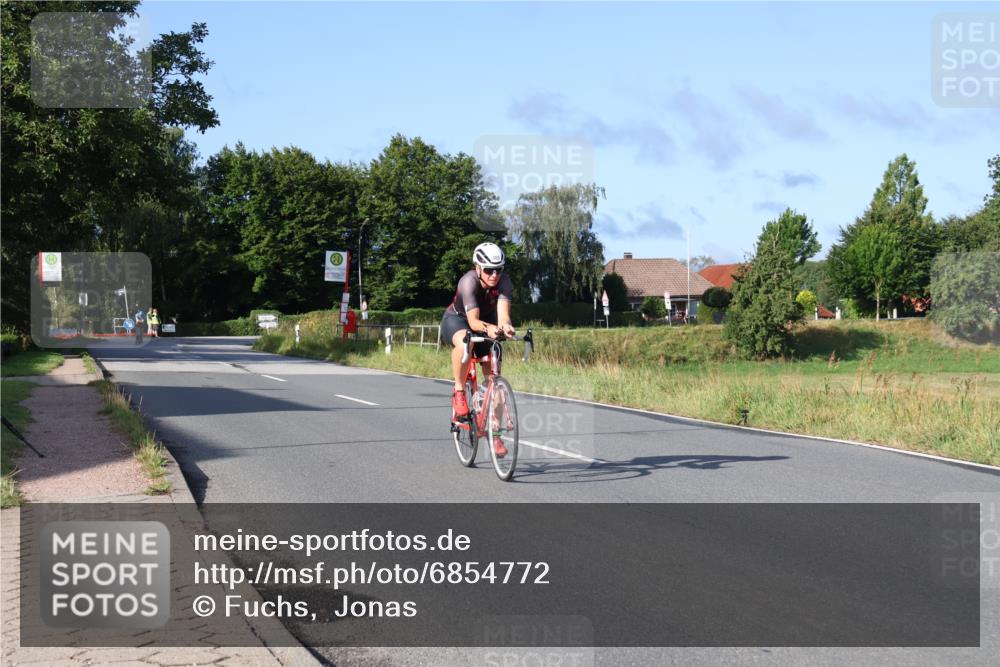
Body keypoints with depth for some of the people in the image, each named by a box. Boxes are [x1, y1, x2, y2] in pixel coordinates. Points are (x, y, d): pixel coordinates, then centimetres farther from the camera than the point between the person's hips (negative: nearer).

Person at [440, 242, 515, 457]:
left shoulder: (504, 282, -25)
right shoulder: (469, 281, -34)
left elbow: (502, 313, -38)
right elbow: (473, 320, -42)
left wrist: (505, 325, -61)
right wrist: (488, 328, -63)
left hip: (487, 323, 4)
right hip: (457, 320, -4)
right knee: (464, 343, -41)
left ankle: (494, 433, 7)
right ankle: (459, 390, -19)